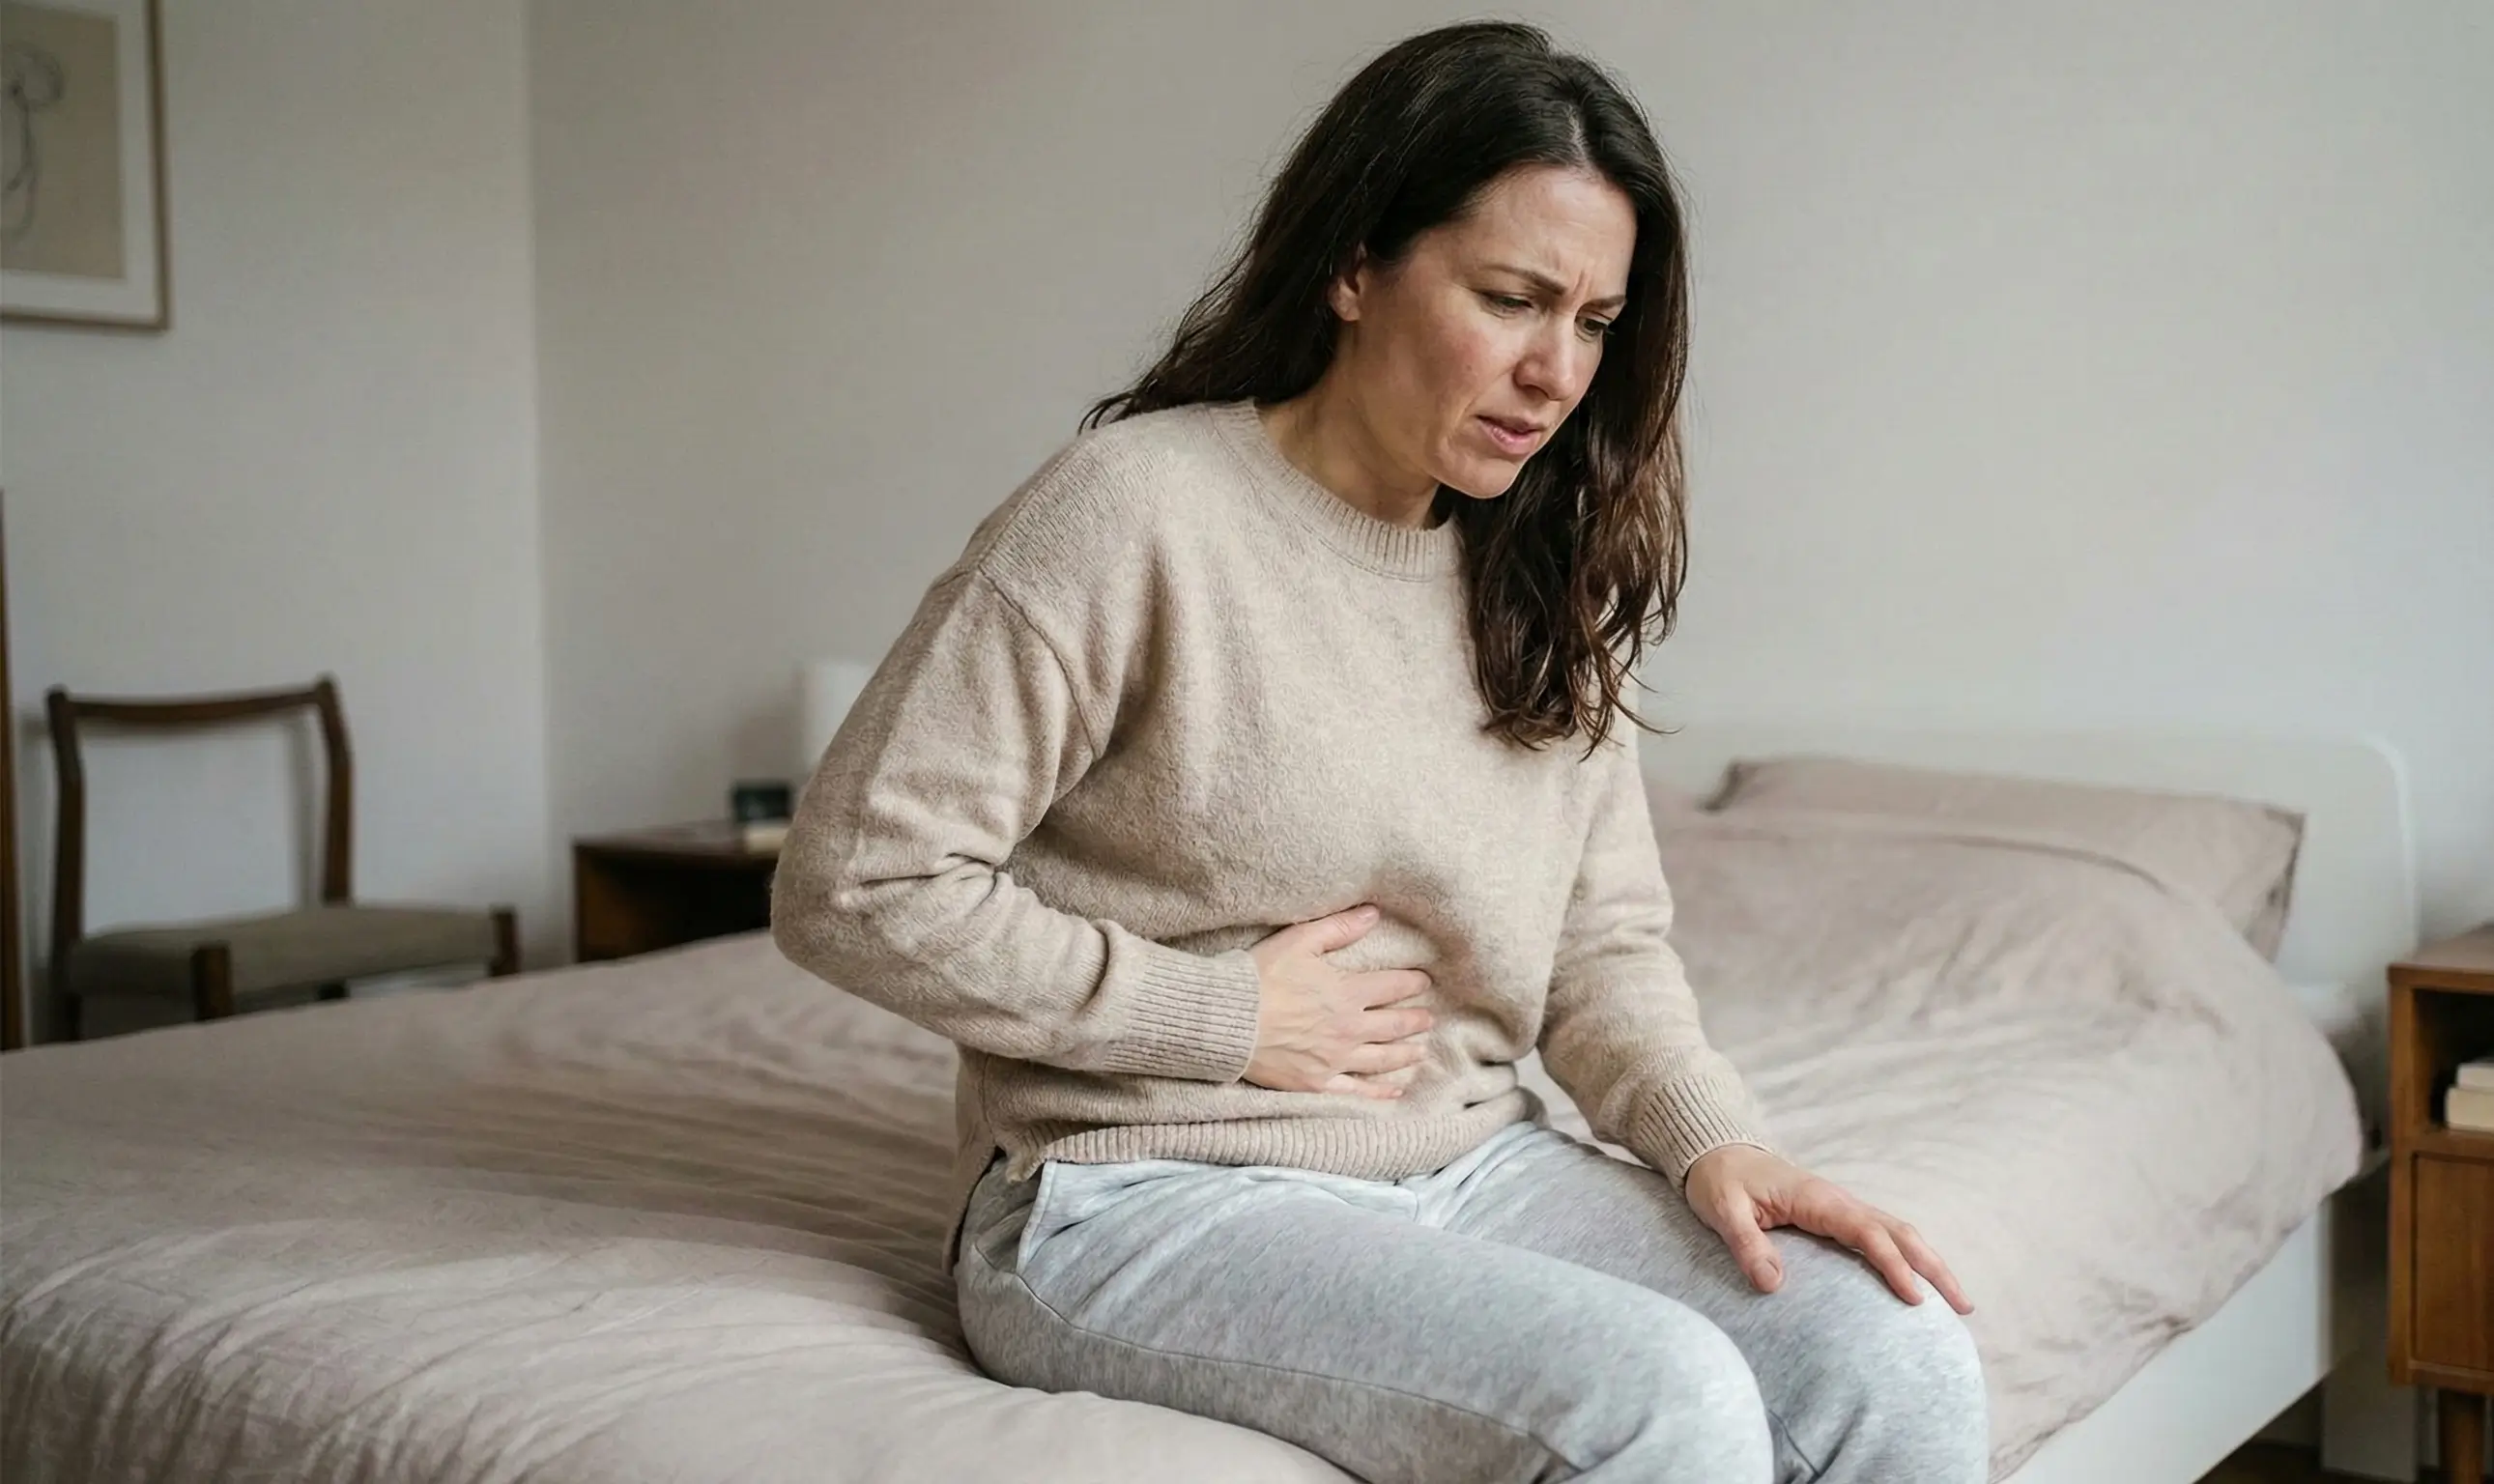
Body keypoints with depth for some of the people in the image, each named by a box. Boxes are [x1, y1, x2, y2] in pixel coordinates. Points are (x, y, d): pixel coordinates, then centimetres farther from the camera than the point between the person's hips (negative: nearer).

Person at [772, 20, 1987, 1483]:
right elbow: (857, 882, -13)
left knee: (1903, 1363, -16)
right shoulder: (1136, 511, -12)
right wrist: (1228, 1017, -13)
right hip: (1153, 1198, -6)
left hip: (1473, 1168, 6)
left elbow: (1606, 941, 10)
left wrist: (1715, 1138, -11)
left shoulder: (1542, 587, 8)